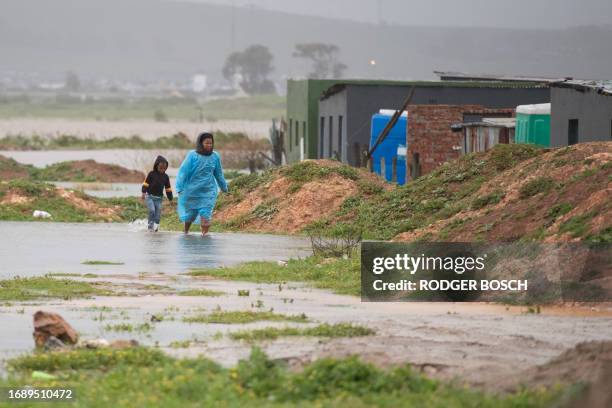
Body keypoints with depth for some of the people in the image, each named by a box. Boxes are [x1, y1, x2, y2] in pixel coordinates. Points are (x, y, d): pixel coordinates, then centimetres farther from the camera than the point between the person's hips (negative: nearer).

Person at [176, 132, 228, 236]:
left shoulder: (215, 156, 0)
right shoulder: (192, 155, -10)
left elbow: (219, 174, 13)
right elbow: (183, 172, -11)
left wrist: (224, 187, 22)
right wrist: (180, 188, -17)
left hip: (208, 190, 1)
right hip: (192, 190, -1)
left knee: (205, 213, -12)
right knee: (190, 213, 13)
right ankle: (186, 232, 35)